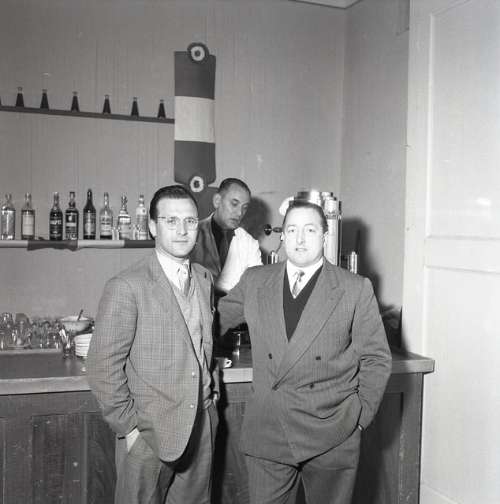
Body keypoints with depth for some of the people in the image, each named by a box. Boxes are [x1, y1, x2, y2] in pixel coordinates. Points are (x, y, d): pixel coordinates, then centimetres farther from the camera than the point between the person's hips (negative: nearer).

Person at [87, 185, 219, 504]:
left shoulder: (204, 279, 6)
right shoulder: (127, 288, -16)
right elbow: (103, 368, -15)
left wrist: (211, 385, 9)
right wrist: (128, 427, -12)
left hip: (203, 427, 6)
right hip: (149, 434, -6)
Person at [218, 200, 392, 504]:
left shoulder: (356, 290, -3)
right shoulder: (254, 281, 4)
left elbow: (376, 360, 1)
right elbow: (216, 319, 19)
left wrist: (361, 416, -3)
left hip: (332, 438, -1)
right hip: (267, 433, 2)